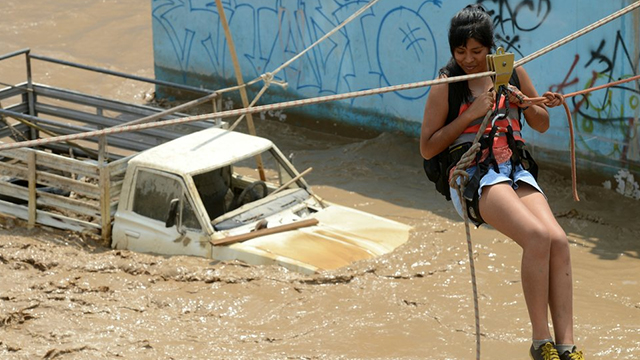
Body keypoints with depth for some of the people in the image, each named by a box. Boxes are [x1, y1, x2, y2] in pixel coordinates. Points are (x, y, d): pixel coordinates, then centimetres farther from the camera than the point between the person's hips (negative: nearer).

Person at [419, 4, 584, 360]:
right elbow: (427, 148, -3)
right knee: (537, 237, -30)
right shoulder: (447, 85, -2)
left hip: (514, 170, 4)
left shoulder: (513, 72, 9)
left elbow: (542, 125, 19)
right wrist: (471, 114, -12)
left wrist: (524, 102, -3)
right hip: (473, 178, -4)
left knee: (558, 240, -24)